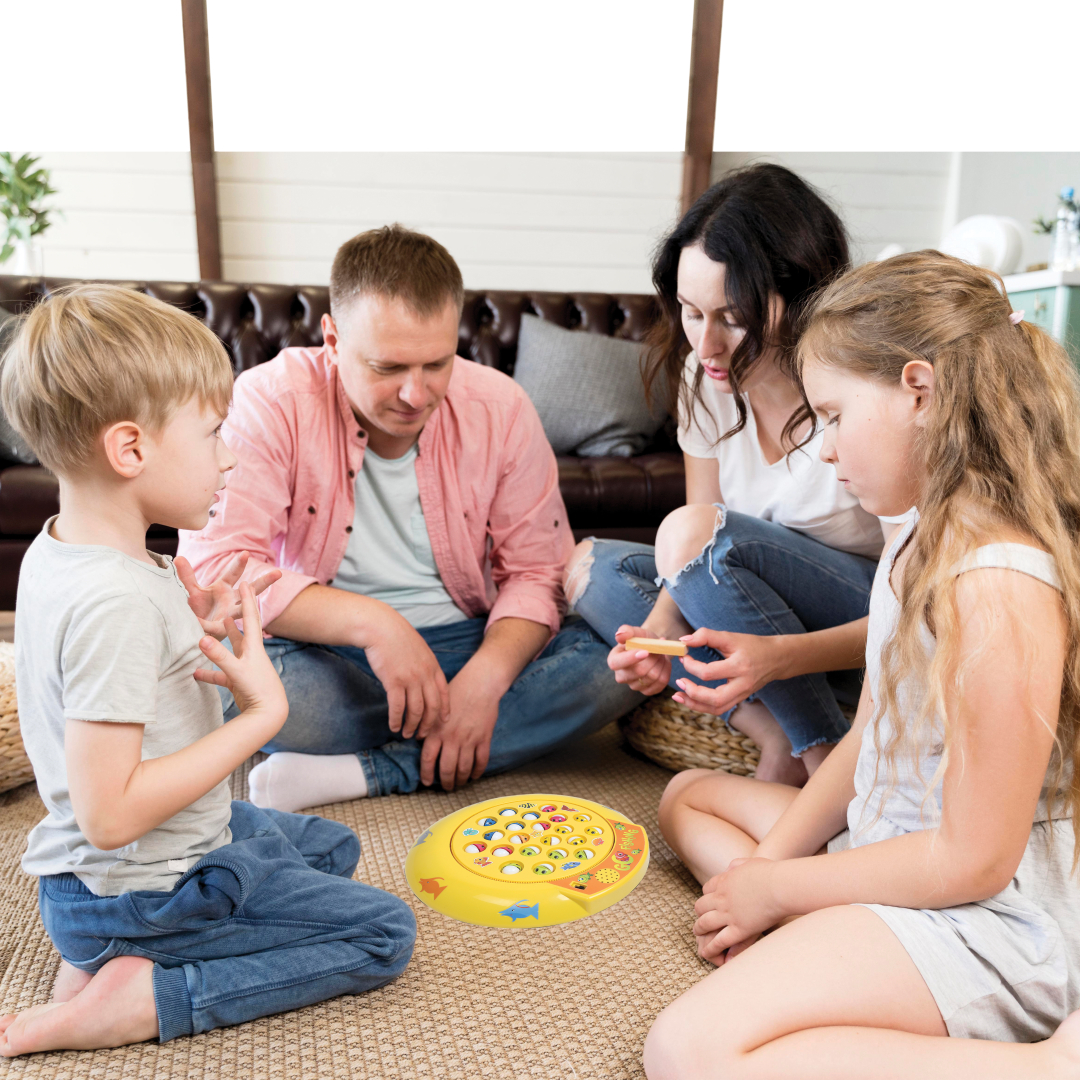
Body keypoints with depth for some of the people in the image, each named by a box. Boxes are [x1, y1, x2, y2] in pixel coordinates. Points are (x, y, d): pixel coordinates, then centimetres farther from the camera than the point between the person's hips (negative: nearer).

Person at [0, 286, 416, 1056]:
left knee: (333, 846, 25)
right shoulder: (118, 600, -31)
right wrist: (263, 713, -28)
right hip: (139, 893, -9)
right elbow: (108, 814, -32)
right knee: (384, 934, -3)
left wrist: (199, 630, -2)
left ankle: (106, 956, 12)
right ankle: (138, 998, -5)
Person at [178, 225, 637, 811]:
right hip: (324, 652, -2)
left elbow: (536, 571, -5)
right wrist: (370, 621, -34)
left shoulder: (500, 408, -7)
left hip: (466, 643, 3)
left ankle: (363, 771, -22)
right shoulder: (269, 401, -15)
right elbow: (210, 567, -24)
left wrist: (486, 678, -23)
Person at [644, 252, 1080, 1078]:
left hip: (986, 919, -10)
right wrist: (767, 863, 1)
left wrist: (778, 888, -12)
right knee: (688, 794, 20)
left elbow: (974, 859, -23)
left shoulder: (997, 587, -27)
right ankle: (811, 953, -3)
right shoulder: (921, 542, 4)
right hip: (892, 847, 10)